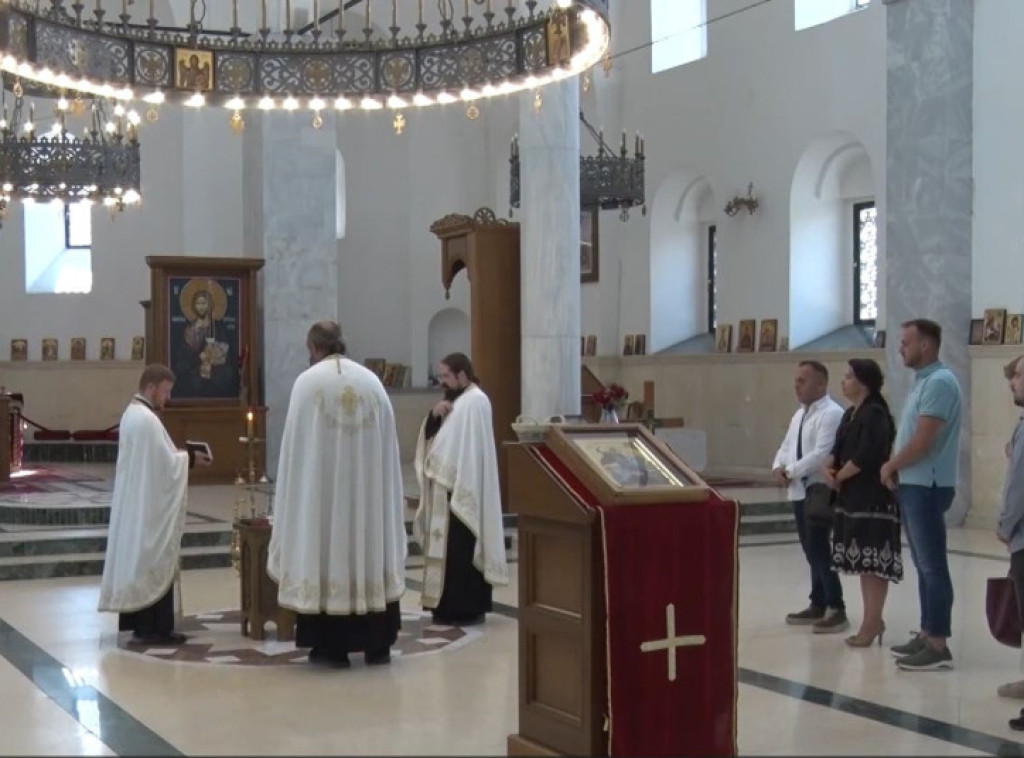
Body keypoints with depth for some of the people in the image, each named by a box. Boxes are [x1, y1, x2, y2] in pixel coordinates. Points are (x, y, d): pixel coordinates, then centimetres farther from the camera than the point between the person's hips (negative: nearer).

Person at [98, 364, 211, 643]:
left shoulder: (132, 413, 13)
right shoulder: (147, 419, -20)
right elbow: (165, 463, -21)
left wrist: (182, 455, 9)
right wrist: (190, 458, -7)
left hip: (135, 504, 10)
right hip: (150, 505, -10)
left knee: (138, 559, 12)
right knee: (155, 563, -4)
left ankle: (138, 622, 17)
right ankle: (154, 628, 0)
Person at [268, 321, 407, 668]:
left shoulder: (307, 381, -4)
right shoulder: (371, 380, 6)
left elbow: (296, 443, -4)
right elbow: (387, 444, 7)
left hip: (322, 488, -3)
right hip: (368, 488, 3)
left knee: (325, 551, 3)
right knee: (371, 548, 10)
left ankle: (332, 646, 5)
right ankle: (377, 645, 14)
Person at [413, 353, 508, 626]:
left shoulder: (475, 402, -14)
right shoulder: (457, 400, 16)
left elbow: (467, 451, -20)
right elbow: (431, 437, 14)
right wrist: (434, 416, -3)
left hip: (463, 491, -10)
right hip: (450, 488, 10)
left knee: (461, 550, -7)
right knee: (450, 549, 11)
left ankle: (466, 609, -2)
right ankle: (453, 607, 15)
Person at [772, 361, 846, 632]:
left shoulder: (832, 413, -14)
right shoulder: (800, 414, 17)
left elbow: (821, 455, -23)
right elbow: (787, 446, 19)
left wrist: (791, 472, -16)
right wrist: (778, 467, -3)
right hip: (800, 492, 9)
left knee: (820, 552, -8)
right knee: (812, 552, 14)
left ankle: (836, 609, -2)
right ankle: (818, 605, 23)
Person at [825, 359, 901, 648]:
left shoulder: (875, 414, -14)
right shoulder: (851, 414, 16)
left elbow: (865, 457, -22)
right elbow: (838, 449, 16)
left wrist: (839, 476, -9)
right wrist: (829, 469, -4)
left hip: (874, 497, -10)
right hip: (854, 496, 10)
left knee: (874, 561, -6)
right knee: (863, 561, 13)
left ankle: (872, 622, -4)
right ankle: (872, 620, 19)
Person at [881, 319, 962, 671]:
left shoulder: (939, 382, -17)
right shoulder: (923, 382, 15)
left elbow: (922, 443, -22)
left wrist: (890, 467, -8)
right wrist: (894, 467, 4)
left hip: (927, 487, -10)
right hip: (913, 485, 10)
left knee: (933, 567, -6)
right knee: (923, 565, 14)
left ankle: (939, 646, -2)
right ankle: (927, 635, 21)